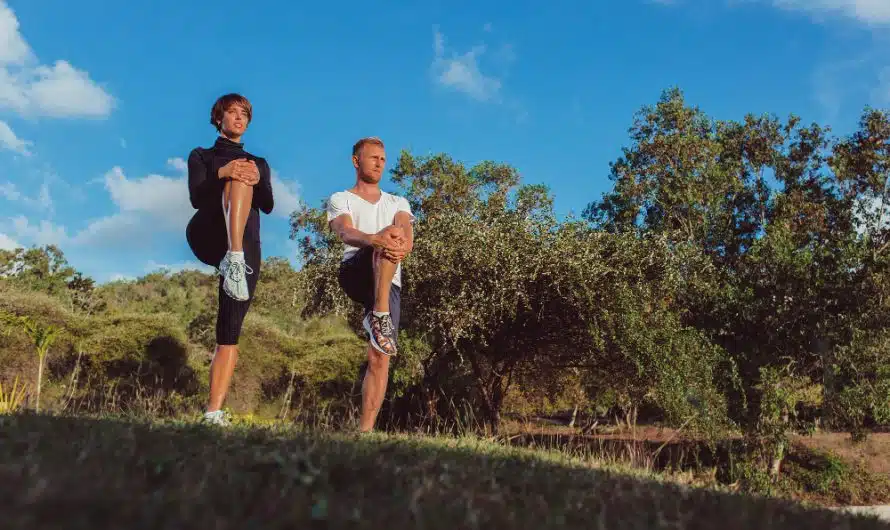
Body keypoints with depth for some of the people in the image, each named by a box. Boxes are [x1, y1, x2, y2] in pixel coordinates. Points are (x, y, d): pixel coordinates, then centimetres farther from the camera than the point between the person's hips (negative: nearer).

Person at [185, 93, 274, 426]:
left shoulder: (259, 163, 28)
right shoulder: (202, 156, 22)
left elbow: (268, 206, 10)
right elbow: (196, 198, 2)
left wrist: (257, 180, -12)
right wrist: (222, 174, -17)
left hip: (247, 247, 2)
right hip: (209, 237, -2)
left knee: (230, 333, -11)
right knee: (239, 182, -29)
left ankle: (214, 412, -17)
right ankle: (232, 258, -51)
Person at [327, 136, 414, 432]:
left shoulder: (398, 203, 23)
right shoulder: (340, 200, 12)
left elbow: (407, 236, 0)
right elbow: (346, 234, -11)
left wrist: (403, 246, -28)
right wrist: (375, 239, -35)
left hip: (389, 285, 3)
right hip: (355, 273, -3)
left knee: (380, 358, -11)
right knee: (390, 232, -31)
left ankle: (365, 429, -10)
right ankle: (378, 315, -40)